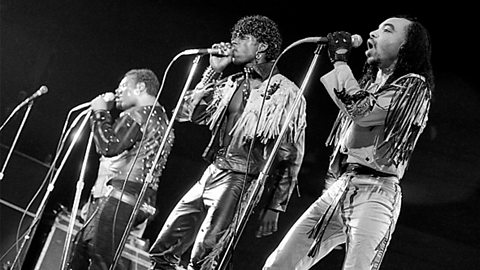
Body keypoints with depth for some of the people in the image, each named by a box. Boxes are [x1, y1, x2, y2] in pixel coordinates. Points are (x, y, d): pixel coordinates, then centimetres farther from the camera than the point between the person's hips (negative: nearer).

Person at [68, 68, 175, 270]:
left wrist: (100, 113, -4)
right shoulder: (159, 118, 26)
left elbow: (109, 146, -18)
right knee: (81, 248, 11)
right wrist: (105, 116, 21)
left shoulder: (141, 114, -7)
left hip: (119, 196, -11)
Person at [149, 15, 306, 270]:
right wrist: (213, 71, 8)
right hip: (212, 173, 7)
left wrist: (274, 207, -8)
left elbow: (291, 158, -5)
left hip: (242, 181, -7)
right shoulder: (231, 85, 15)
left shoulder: (287, 94, -4)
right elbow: (188, 112, 12)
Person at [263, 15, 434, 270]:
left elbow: (362, 111, -16)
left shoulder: (413, 85, -1)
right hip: (336, 188, 8)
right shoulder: (369, 82, 24)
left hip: (374, 190, -8)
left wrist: (340, 61, -5)